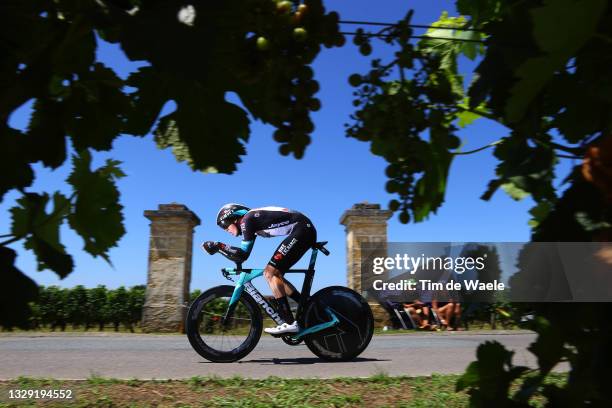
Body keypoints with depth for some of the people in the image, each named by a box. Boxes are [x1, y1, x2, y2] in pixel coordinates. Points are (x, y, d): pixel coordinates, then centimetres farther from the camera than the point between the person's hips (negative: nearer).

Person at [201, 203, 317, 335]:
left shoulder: (247, 219, -8)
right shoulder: (253, 219, 19)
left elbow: (243, 254, -12)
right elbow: (242, 254, 24)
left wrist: (218, 246, -5)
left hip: (302, 229, -10)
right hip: (307, 231, 10)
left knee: (270, 272, -12)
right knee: (274, 274, 11)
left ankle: (289, 323, -14)